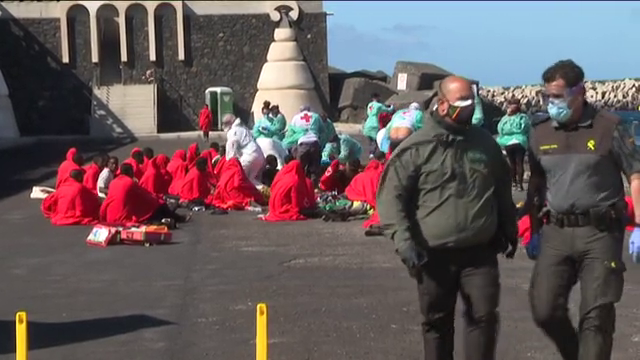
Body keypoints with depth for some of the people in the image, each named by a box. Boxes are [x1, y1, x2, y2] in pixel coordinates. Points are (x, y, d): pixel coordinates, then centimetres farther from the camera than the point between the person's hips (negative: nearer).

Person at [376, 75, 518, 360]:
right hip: (434, 255, -2)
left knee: (484, 316, -3)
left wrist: (508, 230, 24)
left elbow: (502, 190, 22)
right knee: (436, 322, 10)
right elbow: (391, 196, -8)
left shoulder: (486, 143, 8)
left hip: (480, 252, 2)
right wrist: (404, 241, -16)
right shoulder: (416, 148, -6)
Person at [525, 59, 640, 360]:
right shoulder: (539, 133, 7)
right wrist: (533, 230, 16)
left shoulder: (609, 127, -5)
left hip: (600, 232, -4)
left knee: (596, 315, -3)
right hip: (556, 232, 4)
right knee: (544, 309, 2)